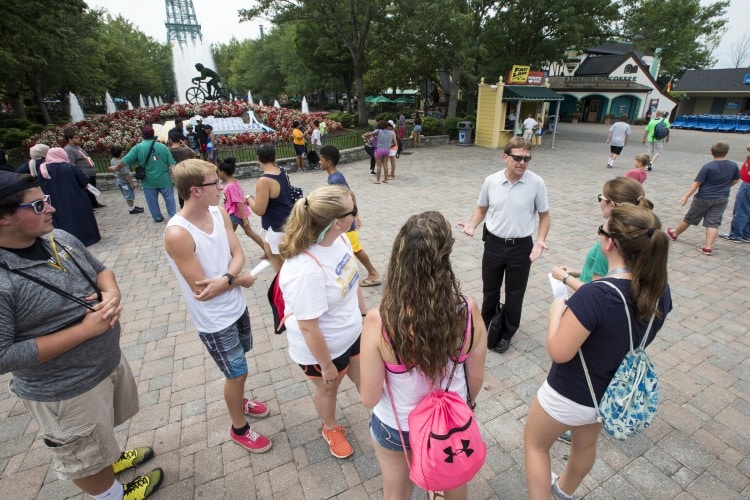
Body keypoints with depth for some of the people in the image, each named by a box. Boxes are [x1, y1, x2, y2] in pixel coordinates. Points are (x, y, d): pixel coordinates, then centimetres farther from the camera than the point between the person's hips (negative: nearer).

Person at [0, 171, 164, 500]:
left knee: (103, 432, 34)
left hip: (110, 361, 7)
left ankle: (111, 458, 62)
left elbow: (100, 269, 8)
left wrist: (111, 293, -15)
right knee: (86, 461, 21)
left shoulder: (60, 238, -7)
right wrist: (86, 328, -27)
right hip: (65, 391, -6)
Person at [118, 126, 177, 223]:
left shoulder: (138, 147, -5)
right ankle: (173, 215, 16)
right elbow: (172, 163, -4)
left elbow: (126, 160, -3)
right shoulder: (162, 146, -2)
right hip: (164, 179, 0)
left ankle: (158, 217, 22)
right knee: (169, 197, 12)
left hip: (149, 180, 0)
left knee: (152, 200, 13)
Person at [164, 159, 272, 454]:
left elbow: (238, 254, -6)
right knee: (237, 373, 11)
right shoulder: (177, 234, -28)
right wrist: (241, 280, -12)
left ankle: (238, 400, 56)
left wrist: (224, 279, -25)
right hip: (214, 320, -6)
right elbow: (201, 291, -25)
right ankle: (239, 429, 38)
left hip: (237, 306, 7)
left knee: (239, 366, 27)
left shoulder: (219, 213, -7)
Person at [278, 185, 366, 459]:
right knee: (328, 388, 24)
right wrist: (326, 365, -16)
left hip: (352, 333, 6)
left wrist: (364, 312, 14)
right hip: (323, 347, -6)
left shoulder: (339, 239, -15)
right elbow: (308, 327, -29)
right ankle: (331, 429, 56)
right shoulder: (305, 271, -40)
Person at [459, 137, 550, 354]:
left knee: (514, 294, 12)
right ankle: (486, 327, 41)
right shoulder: (491, 181, -6)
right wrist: (472, 225, -9)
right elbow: (482, 208, 9)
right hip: (493, 243, 2)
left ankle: (506, 334, 34)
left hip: (521, 247, -1)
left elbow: (544, 215, -1)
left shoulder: (536, 183, -11)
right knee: (489, 290, 17)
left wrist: (540, 240, -16)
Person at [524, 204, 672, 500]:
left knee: (535, 443, 21)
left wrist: (557, 310, -15)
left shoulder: (596, 295, -37)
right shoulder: (660, 290, -12)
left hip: (571, 395, -7)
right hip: (613, 394, 7)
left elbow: (559, 352, -30)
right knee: (586, 445, 34)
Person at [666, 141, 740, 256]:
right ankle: (708, 247, -4)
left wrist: (686, 196, -14)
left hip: (703, 198, -4)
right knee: (713, 223, 3)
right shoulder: (733, 166, -1)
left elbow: (697, 183, -18)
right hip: (722, 199, 4)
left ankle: (674, 234, 32)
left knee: (689, 218, 12)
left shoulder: (708, 167, -18)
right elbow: (736, 180, 13)